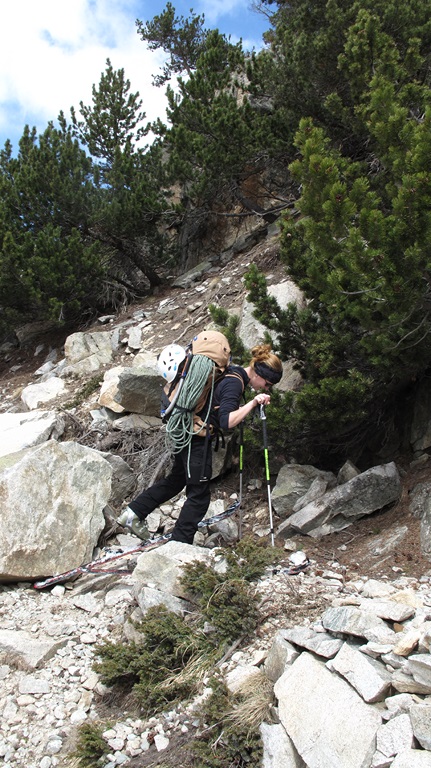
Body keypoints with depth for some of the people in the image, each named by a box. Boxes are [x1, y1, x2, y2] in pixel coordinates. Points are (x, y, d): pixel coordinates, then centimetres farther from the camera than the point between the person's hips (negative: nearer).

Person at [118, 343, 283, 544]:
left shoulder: (231, 374, 9)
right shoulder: (234, 383, -20)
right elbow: (226, 422, -29)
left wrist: (250, 405, 8)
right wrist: (253, 402, -27)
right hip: (197, 439, -10)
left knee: (177, 479, 23)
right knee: (199, 494, 1)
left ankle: (133, 513, 27)